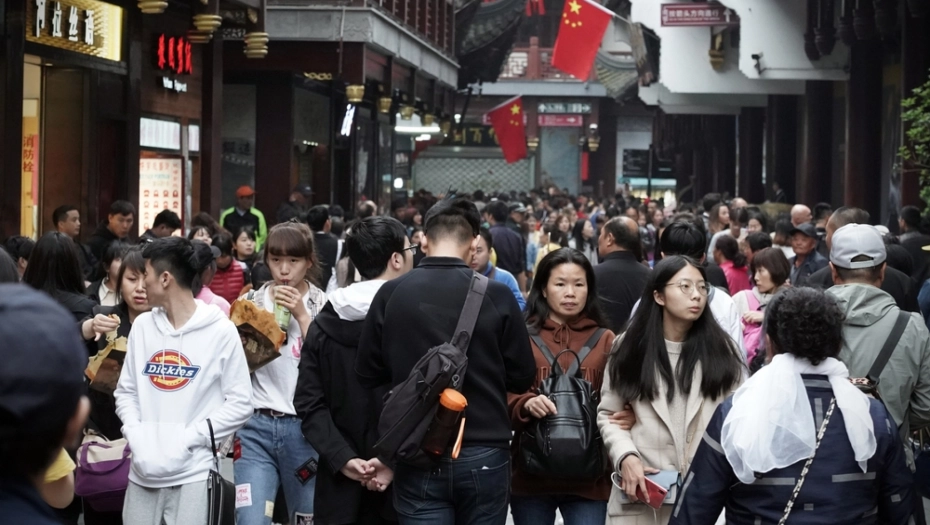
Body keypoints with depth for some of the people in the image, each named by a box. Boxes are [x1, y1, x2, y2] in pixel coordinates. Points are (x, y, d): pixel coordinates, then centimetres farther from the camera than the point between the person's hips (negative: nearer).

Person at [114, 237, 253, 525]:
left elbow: (240, 404, -4)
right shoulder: (142, 325, 8)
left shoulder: (221, 331, -3)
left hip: (193, 474, -4)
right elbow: (126, 391, 12)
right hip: (143, 472, 4)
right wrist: (137, 438, -5)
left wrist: (185, 442, -11)